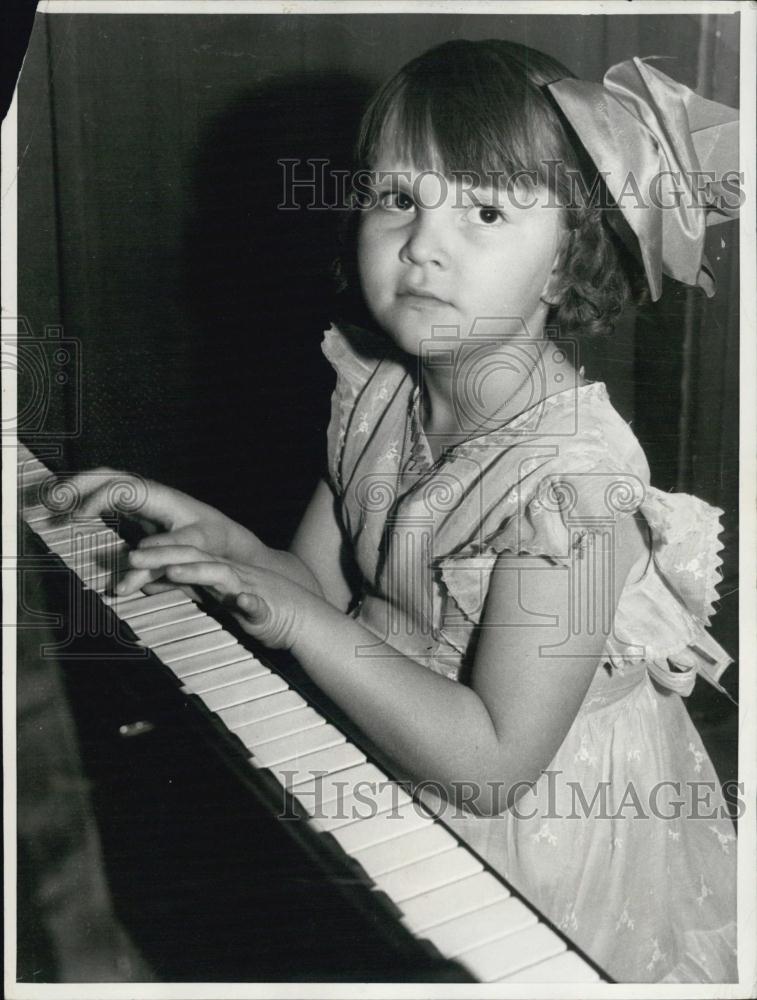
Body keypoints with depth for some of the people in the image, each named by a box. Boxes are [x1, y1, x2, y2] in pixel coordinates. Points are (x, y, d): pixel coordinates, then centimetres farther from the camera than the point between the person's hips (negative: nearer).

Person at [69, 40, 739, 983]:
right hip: (385, 756, 7)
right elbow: (322, 581, 5)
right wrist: (219, 539, -15)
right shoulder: (376, 392, -4)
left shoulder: (571, 477, -28)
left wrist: (300, 623, -31)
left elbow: (494, 766, -28)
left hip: (530, 829, -6)